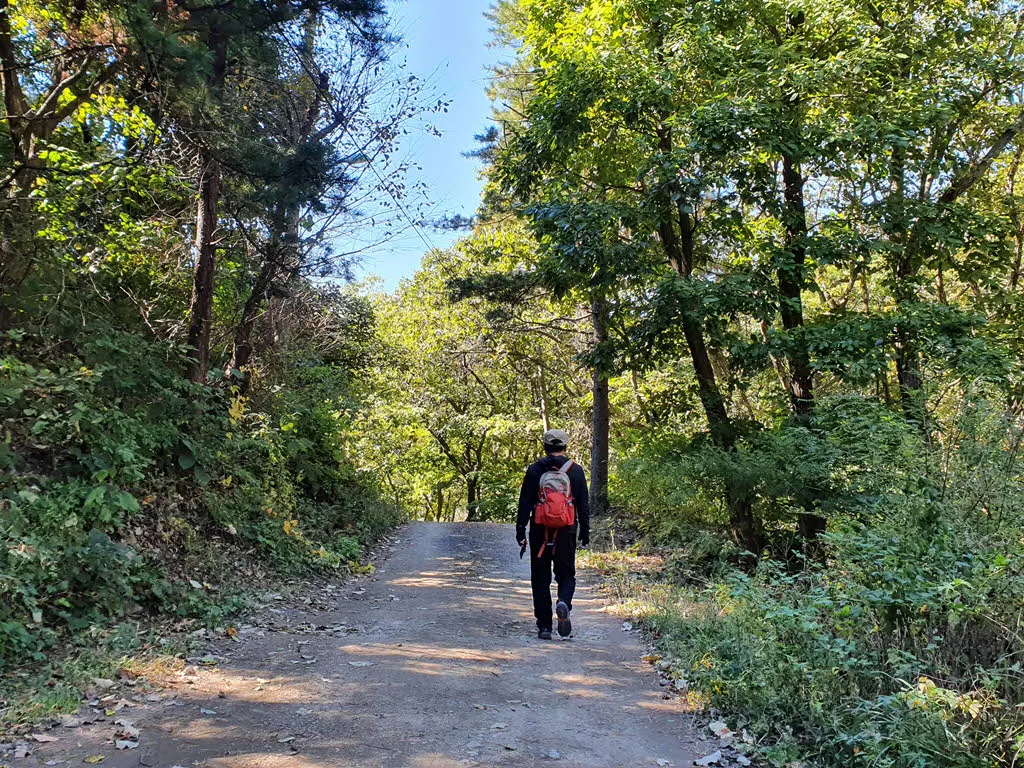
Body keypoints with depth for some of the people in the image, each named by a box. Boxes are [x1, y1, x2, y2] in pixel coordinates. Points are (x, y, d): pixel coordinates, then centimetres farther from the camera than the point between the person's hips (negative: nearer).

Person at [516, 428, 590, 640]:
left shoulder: (534, 470, 0)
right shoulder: (576, 471, 3)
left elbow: (525, 504, -2)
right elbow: (584, 505, 4)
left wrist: (520, 532, 2)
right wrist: (585, 534, 10)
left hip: (540, 531, 0)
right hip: (566, 532, 1)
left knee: (541, 578, 9)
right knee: (566, 574, 13)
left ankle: (544, 626, 9)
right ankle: (564, 603, -17)